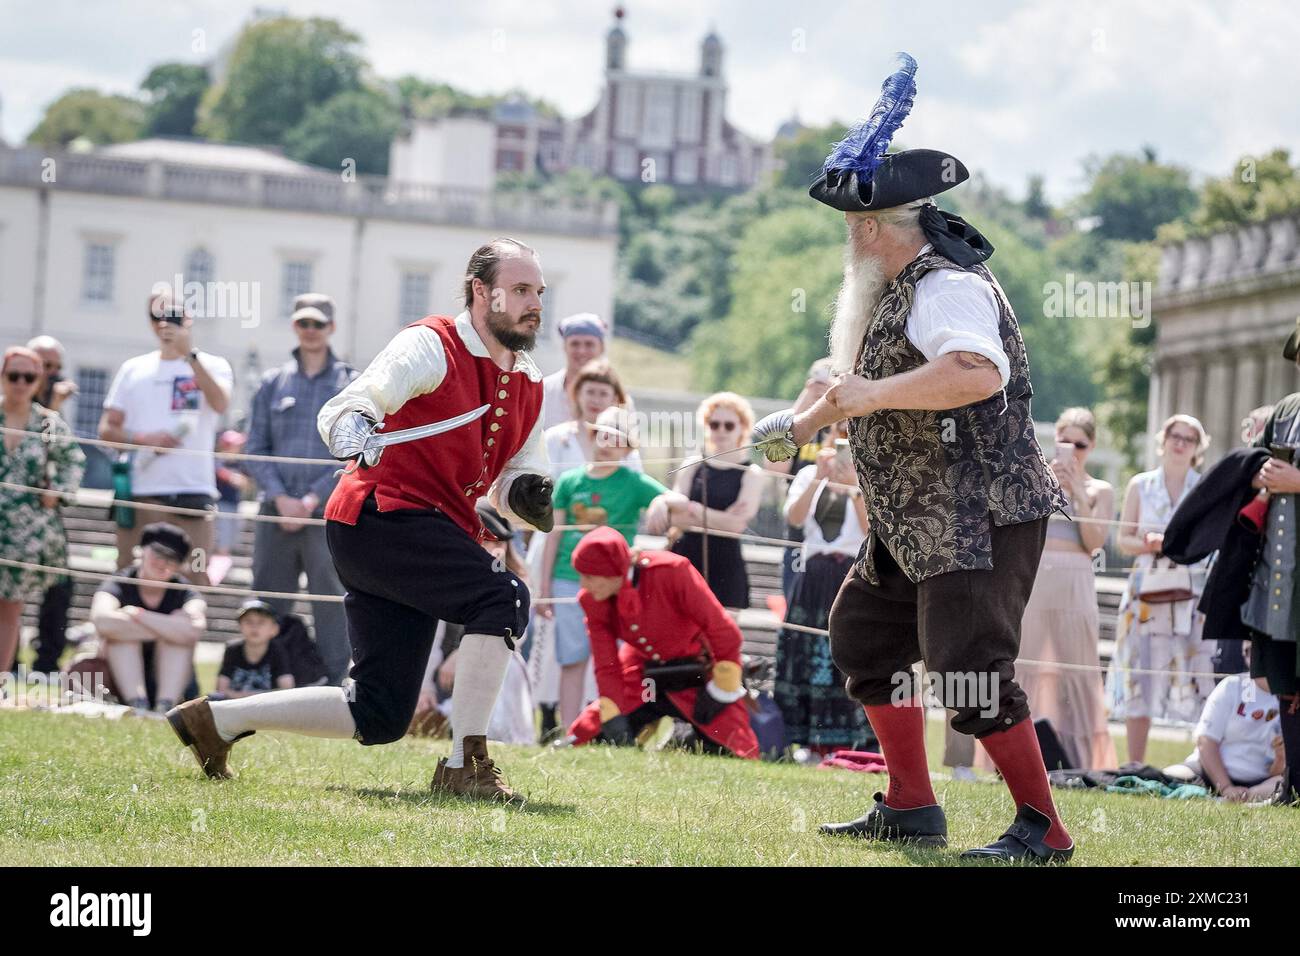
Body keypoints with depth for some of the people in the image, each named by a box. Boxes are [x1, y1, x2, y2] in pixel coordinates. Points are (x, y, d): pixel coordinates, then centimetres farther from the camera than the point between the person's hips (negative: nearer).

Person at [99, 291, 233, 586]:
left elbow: (220, 403, -15)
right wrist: (143, 439, -9)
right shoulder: (134, 369, 13)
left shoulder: (212, 366, 7)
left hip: (193, 492, -2)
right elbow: (107, 429, 11)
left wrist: (189, 353, -23)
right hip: (140, 493, 2)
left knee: (195, 579, -7)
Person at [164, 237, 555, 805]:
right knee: (504, 597, -27)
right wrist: (352, 430, -40)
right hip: (381, 514, -8)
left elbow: (507, 485, 22)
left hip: (431, 531, 9)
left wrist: (526, 494, -3)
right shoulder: (432, 346, -8)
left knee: (379, 716, 4)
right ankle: (465, 766, -23)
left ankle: (215, 720, 15)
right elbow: (341, 409, -17)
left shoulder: (529, 385, 15)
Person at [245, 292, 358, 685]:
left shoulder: (353, 384, 7)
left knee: (331, 604, -5)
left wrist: (312, 500, -9)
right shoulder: (272, 383, 14)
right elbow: (256, 447, 9)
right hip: (276, 514, 3)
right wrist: (281, 498, -6)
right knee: (266, 608, 3)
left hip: (329, 514, -2)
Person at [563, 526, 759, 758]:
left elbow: (723, 631, -22)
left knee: (736, 756, -14)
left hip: (697, 676, -4)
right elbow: (606, 664, -6)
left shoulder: (671, 572, -27)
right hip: (641, 680, 4)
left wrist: (721, 691, -16)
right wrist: (612, 717, -16)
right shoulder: (591, 600, -11)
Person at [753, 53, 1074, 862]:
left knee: (969, 668, -18)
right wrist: (809, 423, 36)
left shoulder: (947, 286, -18)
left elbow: (979, 372, -37)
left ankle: (1044, 829, -9)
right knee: (865, 634, 18)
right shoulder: (895, 291, 15)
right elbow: (866, 384, 32)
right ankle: (911, 808, 23)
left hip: (982, 517, -12)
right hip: (916, 522, 12)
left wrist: (875, 394, -36)